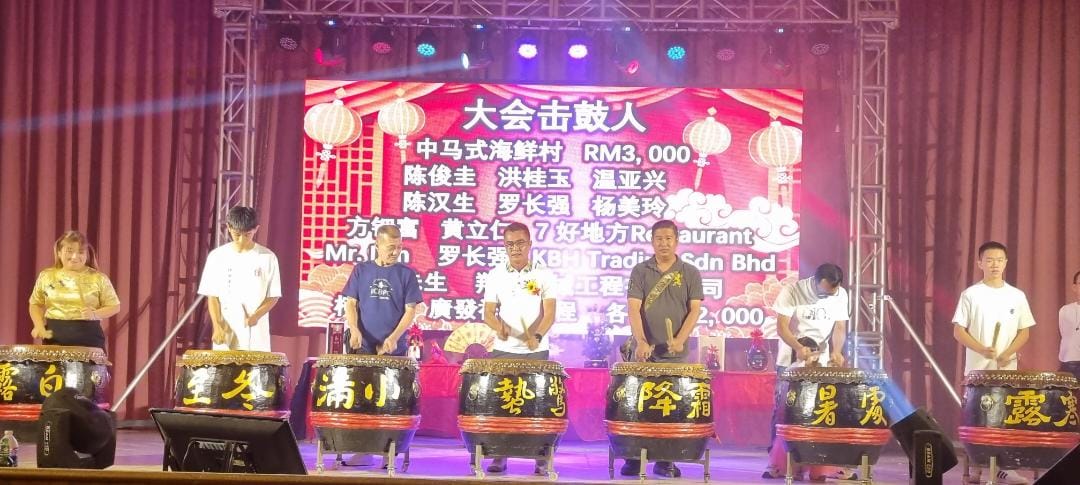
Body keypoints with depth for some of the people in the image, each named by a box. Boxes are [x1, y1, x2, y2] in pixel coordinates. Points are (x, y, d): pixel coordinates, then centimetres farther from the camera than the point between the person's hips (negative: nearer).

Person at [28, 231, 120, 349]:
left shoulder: (98, 278, 1)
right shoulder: (46, 276, 8)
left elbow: (114, 307, 5)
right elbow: (36, 304, 17)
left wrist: (94, 314, -13)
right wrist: (39, 326, 1)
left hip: (88, 338, -2)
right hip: (54, 338, 2)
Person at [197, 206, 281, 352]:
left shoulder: (267, 257, -1)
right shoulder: (217, 256, 2)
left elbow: (273, 296, 3)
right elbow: (212, 295, 4)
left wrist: (256, 316, -14)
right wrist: (217, 326, -11)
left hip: (256, 336, -1)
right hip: (225, 334, 1)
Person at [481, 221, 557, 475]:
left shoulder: (544, 275, 0)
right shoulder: (496, 275, 5)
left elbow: (550, 314, -7)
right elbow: (488, 313, 1)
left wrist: (537, 335, -25)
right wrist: (499, 326, -21)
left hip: (536, 351, -1)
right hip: (504, 350, 1)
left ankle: (542, 459, 5)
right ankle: (499, 456, 9)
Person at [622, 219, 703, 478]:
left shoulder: (690, 273, 6)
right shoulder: (640, 271, 5)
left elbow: (694, 309, 0)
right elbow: (633, 308, -5)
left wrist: (680, 339, -16)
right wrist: (641, 341, -19)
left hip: (675, 353, 0)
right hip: (643, 350, 0)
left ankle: (665, 461, 8)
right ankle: (633, 459, 7)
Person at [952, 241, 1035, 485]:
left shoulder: (1017, 296, 7)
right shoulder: (971, 294, 0)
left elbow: (1024, 332, 7)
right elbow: (958, 330, -2)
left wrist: (1008, 353, -10)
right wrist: (981, 349, -17)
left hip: (1008, 369, 2)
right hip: (977, 369, -2)